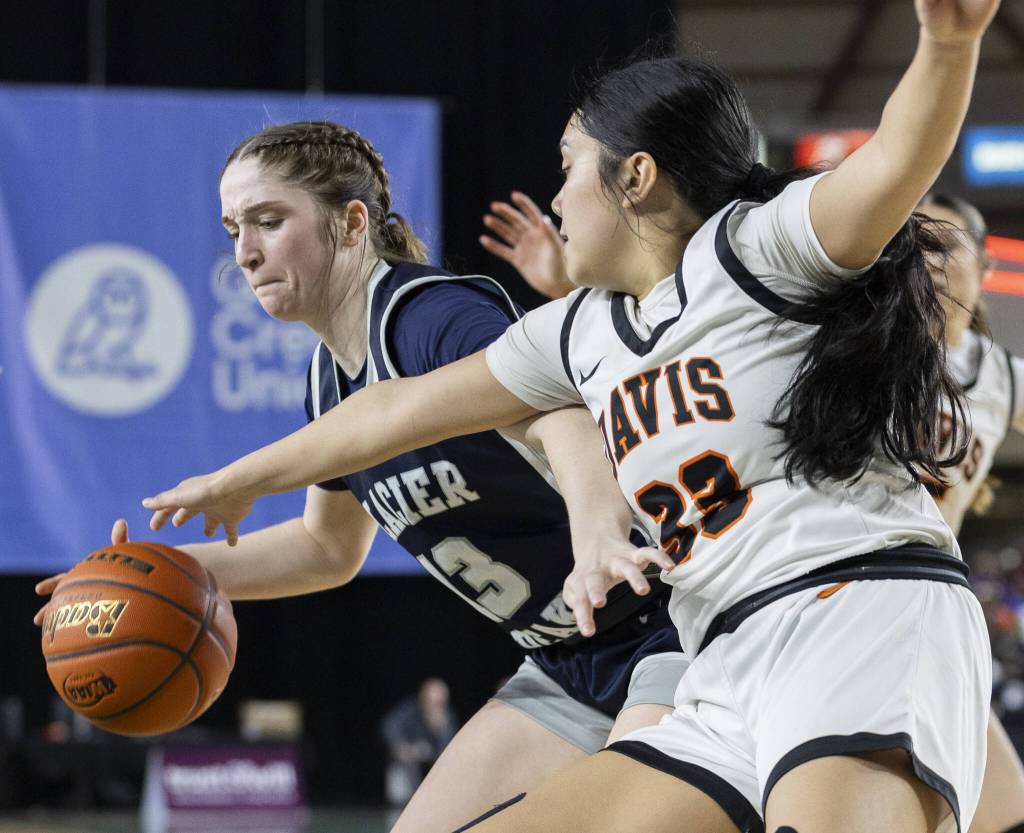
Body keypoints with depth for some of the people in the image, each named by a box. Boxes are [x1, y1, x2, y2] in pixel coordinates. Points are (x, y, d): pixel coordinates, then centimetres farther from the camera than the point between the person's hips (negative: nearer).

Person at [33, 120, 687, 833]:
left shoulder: (434, 316, -21)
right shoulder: (334, 379, 7)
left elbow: (562, 416, -41)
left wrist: (597, 530, -62)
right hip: (568, 667, 9)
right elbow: (329, 549, 24)